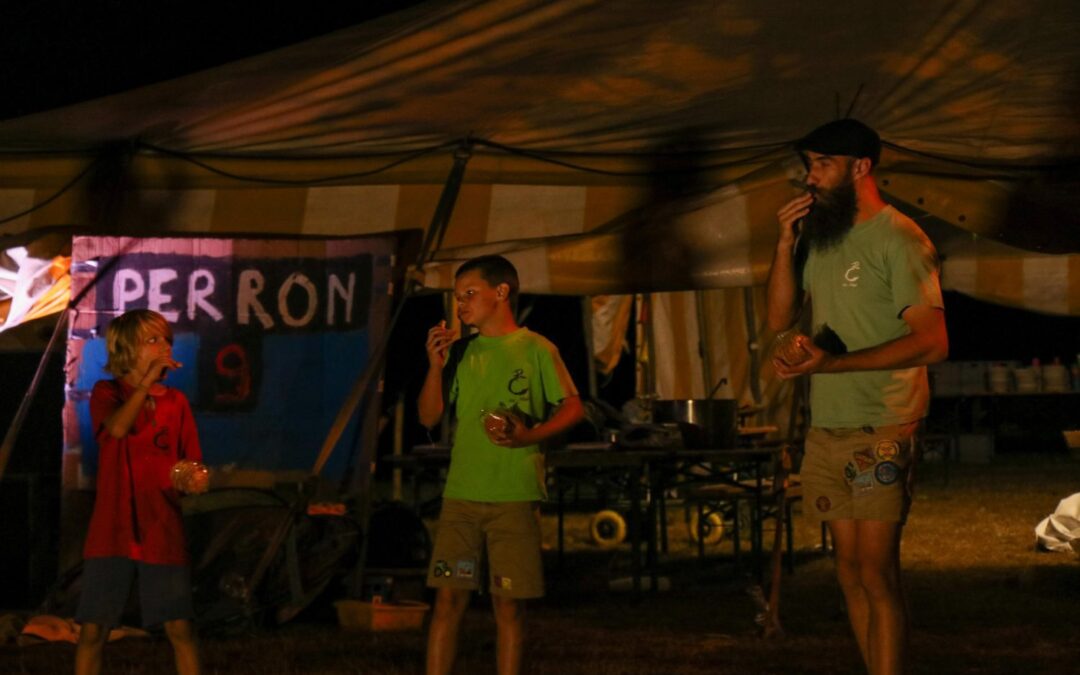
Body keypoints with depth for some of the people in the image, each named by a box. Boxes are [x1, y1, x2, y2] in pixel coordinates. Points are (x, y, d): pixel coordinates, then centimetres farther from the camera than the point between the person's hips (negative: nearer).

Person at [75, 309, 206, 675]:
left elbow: (191, 466, 10)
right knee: (93, 630, -1)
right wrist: (148, 378, -23)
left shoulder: (176, 401, 9)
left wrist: (196, 480, -13)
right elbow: (117, 428, -20)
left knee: (180, 629, -3)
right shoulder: (107, 393, 2)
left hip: (163, 535, 2)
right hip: (112, 533, -2)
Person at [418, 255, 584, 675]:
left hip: (515, 496, -3)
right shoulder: (461, 352, 11)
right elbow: (429, 417, 10)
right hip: (460, 494, 3)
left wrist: (529, 436, -17)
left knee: (509, 604, 0)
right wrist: (435, 367, -5)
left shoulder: (536, 350, 0)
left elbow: (573, 408, -1)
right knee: (448, 599, 1)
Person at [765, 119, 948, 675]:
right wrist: (786, 243, -1)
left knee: (876, 575, -9)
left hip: (881, 430, -7)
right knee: (850, 572, 9)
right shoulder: (817, 237, 13)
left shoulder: (899, 239, -9)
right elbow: (779, 318, 12)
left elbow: (931, 342, -16)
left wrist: (832, 363, -22)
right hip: (826, 429, 7)